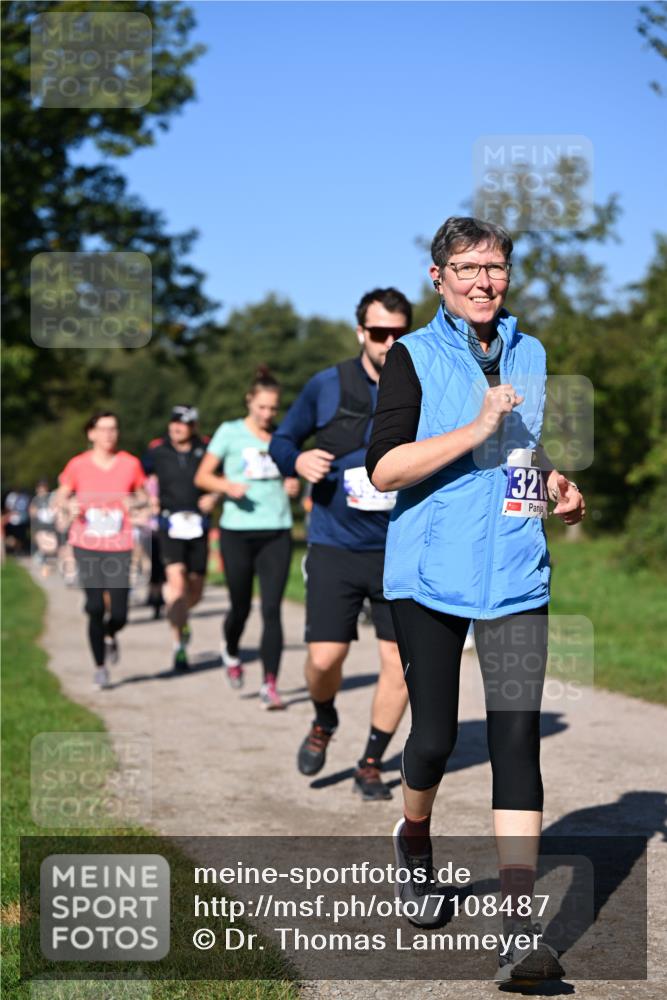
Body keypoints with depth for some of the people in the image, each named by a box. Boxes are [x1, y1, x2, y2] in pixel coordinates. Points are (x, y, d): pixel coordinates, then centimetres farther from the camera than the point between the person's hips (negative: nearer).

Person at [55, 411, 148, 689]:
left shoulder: (130, 464, 1)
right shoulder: (78, 465, -1)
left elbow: (143, 496, 12)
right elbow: (60, 496, 8)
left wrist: (137, 502, -11)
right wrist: (69, 505, -14)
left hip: (119, 547, 1)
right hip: (86, 545, -1)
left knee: (119, 614, -4)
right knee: (95, 607, -8)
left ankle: (110, 636, 35)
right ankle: (100, 666, 12)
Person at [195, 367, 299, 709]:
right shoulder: (230, 432, 1)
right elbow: (202, 476, 2)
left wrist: (292, 484, 2)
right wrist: (227, 485, -17)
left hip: (277, 531, 2)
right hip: (238, 531, -2)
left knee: (272, 608, -7)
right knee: (241, 606, 7)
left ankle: (270, 685, -7)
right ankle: (230, 650, 41)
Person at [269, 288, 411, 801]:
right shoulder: (326, 387, -2)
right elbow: (282, 439, 9)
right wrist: (298, 460, -12)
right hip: (334, 548, -1)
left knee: (399, 660, 0)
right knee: (325, 657, -6)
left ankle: (371, 763, 19)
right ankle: (324, 722, 29)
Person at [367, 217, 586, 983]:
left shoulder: (534, 357, 13)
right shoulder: (414, 356, -1)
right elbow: (384, 468, -12)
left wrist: (560, 489, 7)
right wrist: (477, 429, -20)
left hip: (515, 578, 3)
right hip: (430, 576, -2)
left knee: (517, 735, -8)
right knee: (435, 736, 3)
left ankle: (518, 931, -9)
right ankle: (414, 836, 39)